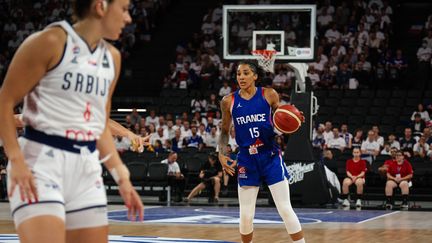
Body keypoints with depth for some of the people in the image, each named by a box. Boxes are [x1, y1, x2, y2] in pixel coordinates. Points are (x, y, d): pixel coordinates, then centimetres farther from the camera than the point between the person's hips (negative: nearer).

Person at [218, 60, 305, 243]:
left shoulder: (269, 95, -3)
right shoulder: (229, 101, 0)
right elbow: (225, 131, 13)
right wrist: (221, 154, -1)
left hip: (271, 157, -1)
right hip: (246, 160, 2)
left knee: (285, 209, -6)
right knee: (245, 215, 3)